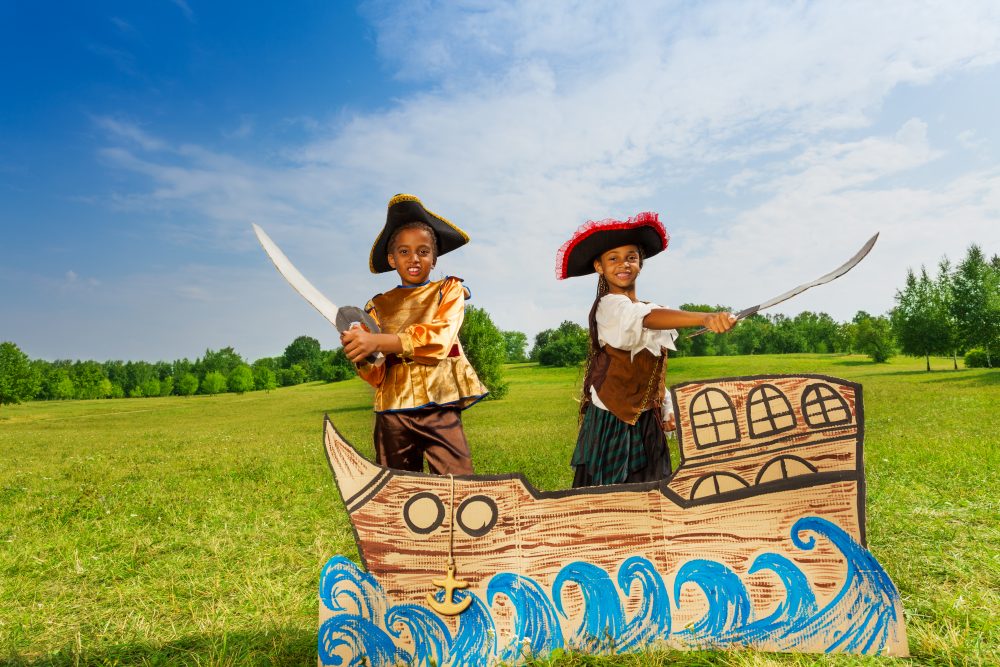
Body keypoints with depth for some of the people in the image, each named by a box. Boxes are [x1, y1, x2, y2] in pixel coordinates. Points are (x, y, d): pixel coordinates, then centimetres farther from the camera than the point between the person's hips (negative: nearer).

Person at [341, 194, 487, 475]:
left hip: (439, 408, -2)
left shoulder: (448, 291, 6)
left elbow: (440, 337, -15)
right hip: (392, 411, 3)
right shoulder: (379, 305, 12)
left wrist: (378, 341, -25)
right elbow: (378, 375, 5)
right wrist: (361, 358, -18)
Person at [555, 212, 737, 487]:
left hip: (647, 423, 7)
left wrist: (667, 409, 11)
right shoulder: (609, 306, -14)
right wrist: (705, 318, -49)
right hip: (612, 423, -7)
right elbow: (648, 319, -36)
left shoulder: (648, 309, 12)